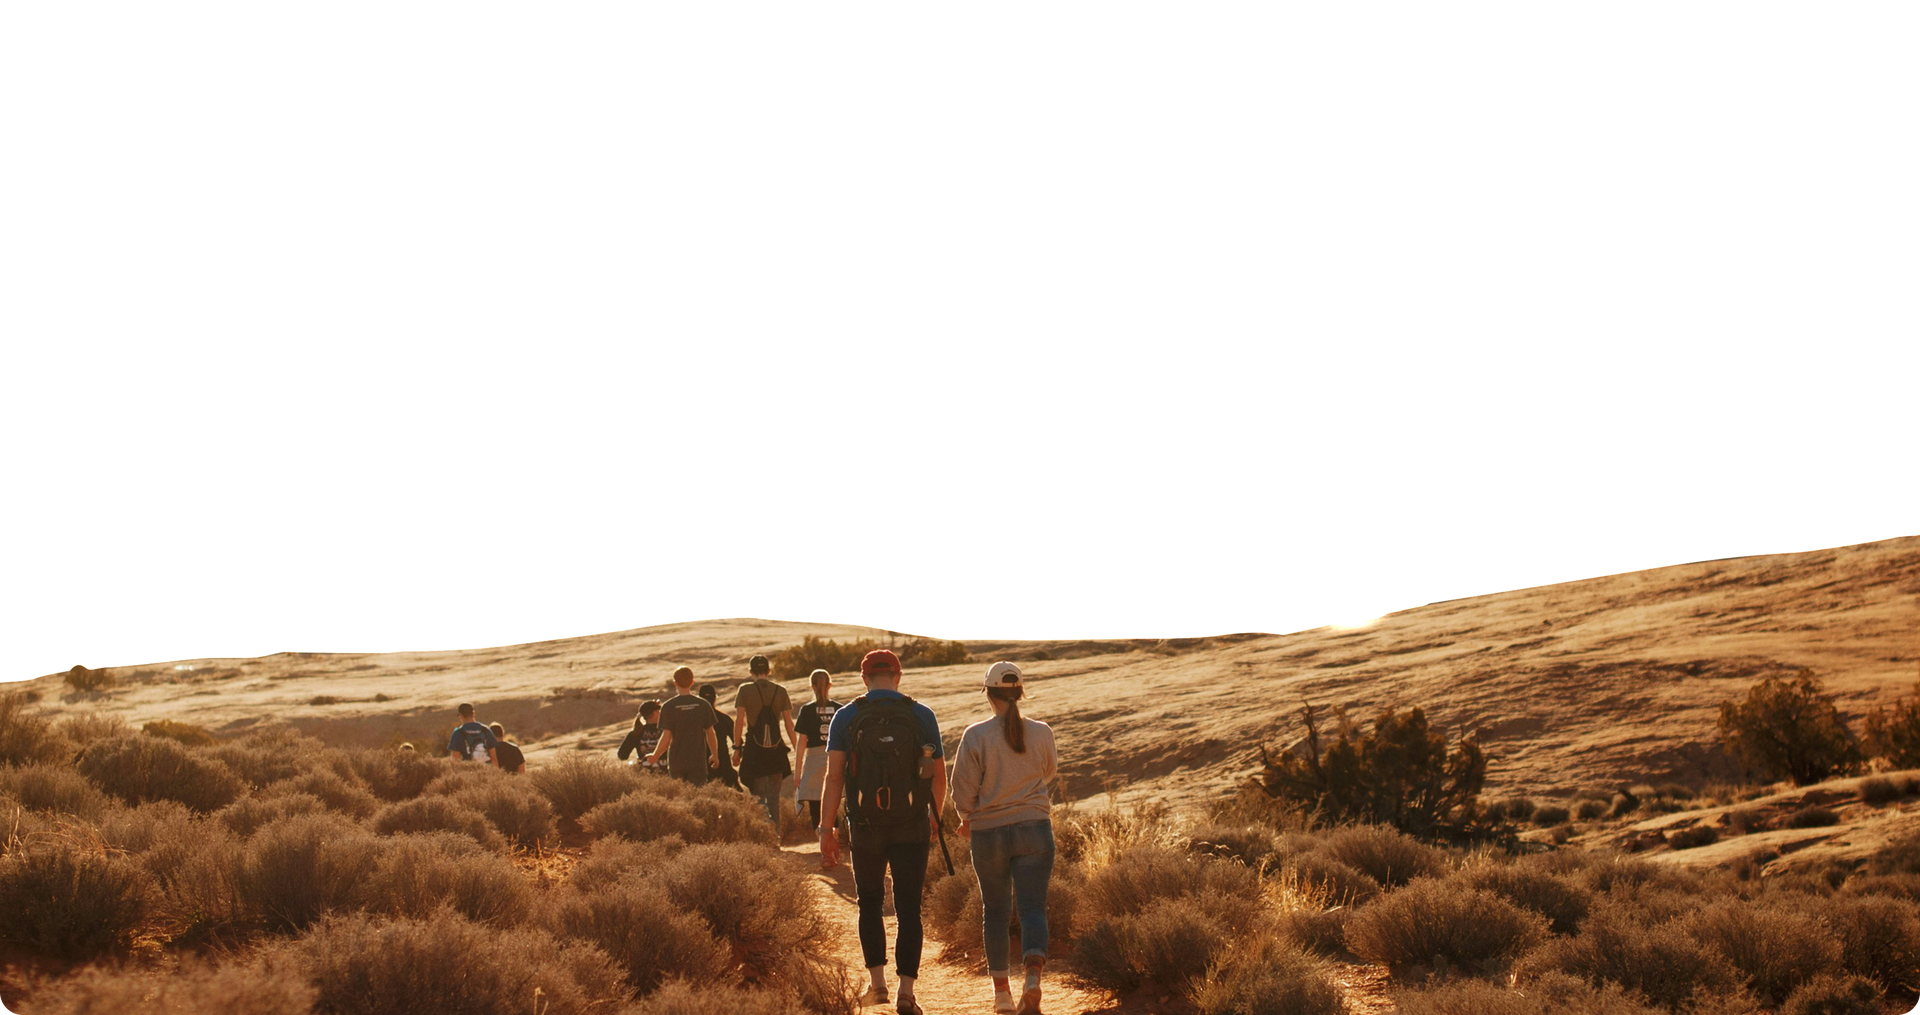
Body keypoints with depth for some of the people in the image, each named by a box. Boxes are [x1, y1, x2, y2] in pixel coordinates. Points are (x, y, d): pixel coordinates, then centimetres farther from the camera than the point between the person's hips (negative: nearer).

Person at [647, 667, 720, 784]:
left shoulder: (668, 707, -7)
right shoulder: (703, 705, -2)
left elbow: (666, 738, -8)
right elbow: (710, 734, 5)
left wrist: (655, 757, 7)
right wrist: (715, 755, 20)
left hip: (676, 762, -1)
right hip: (698, 761, 1)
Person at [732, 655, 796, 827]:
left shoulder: (745, 690, -2)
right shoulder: (780, 691, 4)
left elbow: (739, 720, -7)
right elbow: (789, 722, 2)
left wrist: (737, 748, -3)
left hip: (754, 748, -2)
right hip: (776, 748, 2)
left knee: (757, 793, 3)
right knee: (774, 794, 11)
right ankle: (775, 830, 7)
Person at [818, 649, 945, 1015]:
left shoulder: (846, 717, 0)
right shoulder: (922, 716, 2)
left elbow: (834, 777, -6)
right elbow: (939, 776, 7)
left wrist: (826, 831, -4)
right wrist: (935, 817, 24)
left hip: (866, 826, 0)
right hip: (912, 827, 0)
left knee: (870, 903, 18)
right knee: (908, 909, 2)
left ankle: (877, 981, 12)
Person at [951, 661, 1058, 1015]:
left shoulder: (976, 736, -10)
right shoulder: (1042, 733, -2)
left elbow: (963, 789, -7)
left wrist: (967, 819, 13)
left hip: (989, 832, -1)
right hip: (1035, 828, 1)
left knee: (995, 910, 14)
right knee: (1032, 908, -1)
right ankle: (1033, 977, -24)